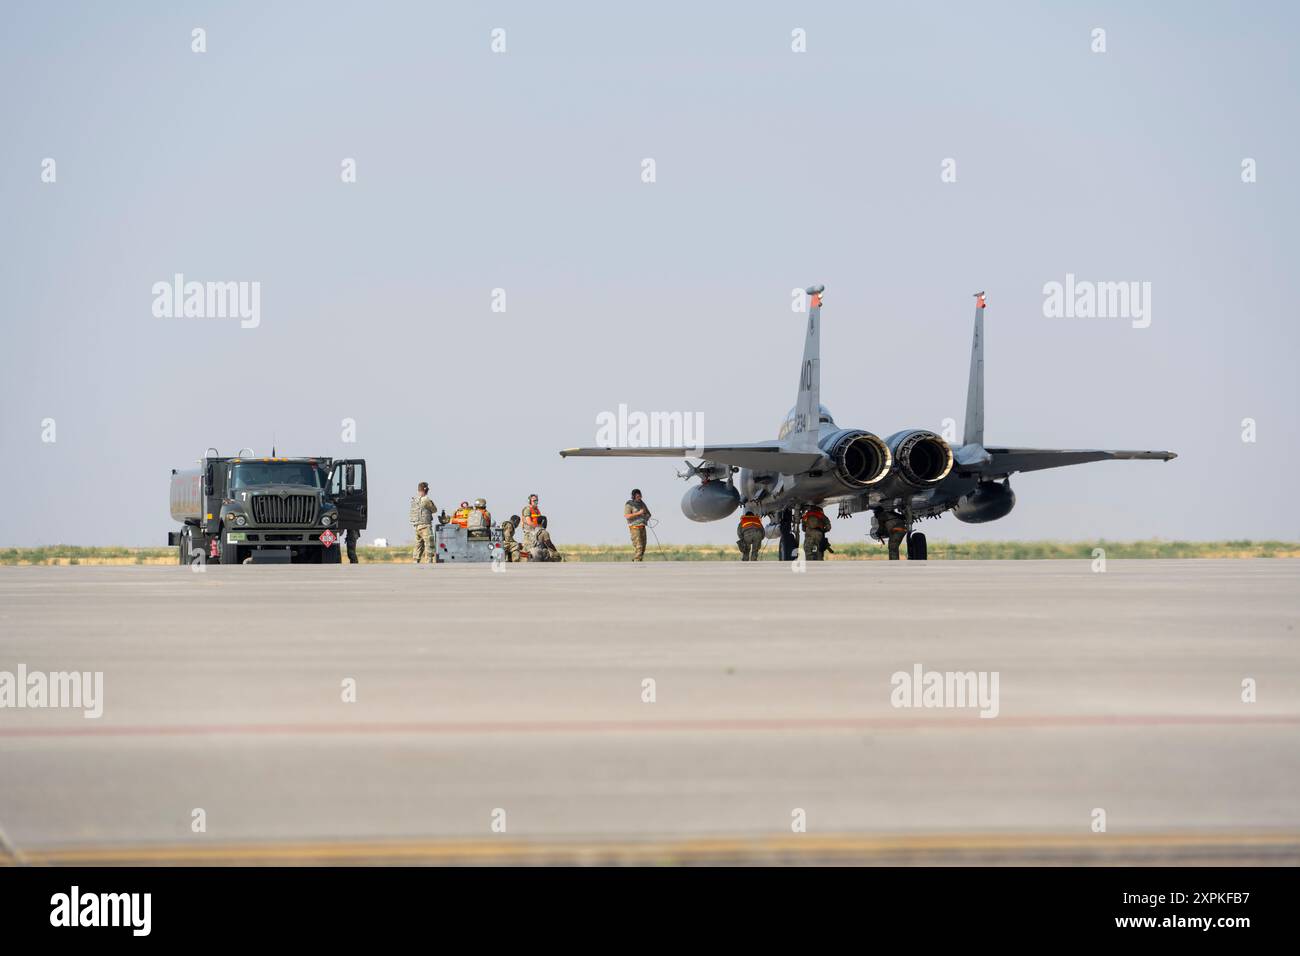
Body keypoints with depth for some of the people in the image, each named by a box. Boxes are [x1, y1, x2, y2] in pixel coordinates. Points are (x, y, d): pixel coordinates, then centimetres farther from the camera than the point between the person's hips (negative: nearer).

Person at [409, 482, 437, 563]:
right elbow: (434, 509, -1)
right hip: (425, 526, -8)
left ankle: (416, 562, 10)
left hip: (417, 526, 8)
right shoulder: (425, 500, -14)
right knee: (429, 545, -6)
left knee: (419, 546, 13)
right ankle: (430, 562, -11)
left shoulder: (414, 500, 9)